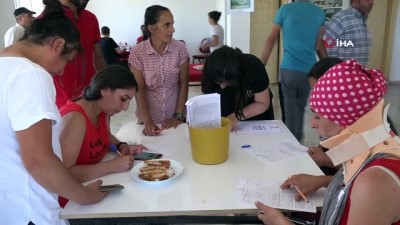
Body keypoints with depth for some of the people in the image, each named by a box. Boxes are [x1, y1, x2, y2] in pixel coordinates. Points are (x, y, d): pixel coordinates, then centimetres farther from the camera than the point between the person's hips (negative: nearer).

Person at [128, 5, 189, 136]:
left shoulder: (180, 48, -7)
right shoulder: (137, 52, -10)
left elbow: (183, 84, -4)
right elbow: (139, 89, -10)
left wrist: (178, 116, -10)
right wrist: (147, 121, -18)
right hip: (149, 119, -1)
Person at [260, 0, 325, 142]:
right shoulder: (319, 13, 7)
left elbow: (271, 40, 2)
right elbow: (318, 45, 10)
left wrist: (262, 64, 8)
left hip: (289, 68, -3)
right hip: (309, 70, 3)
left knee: (290, 107, 5)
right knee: (300, 107, 15)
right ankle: (297, 141, 24)